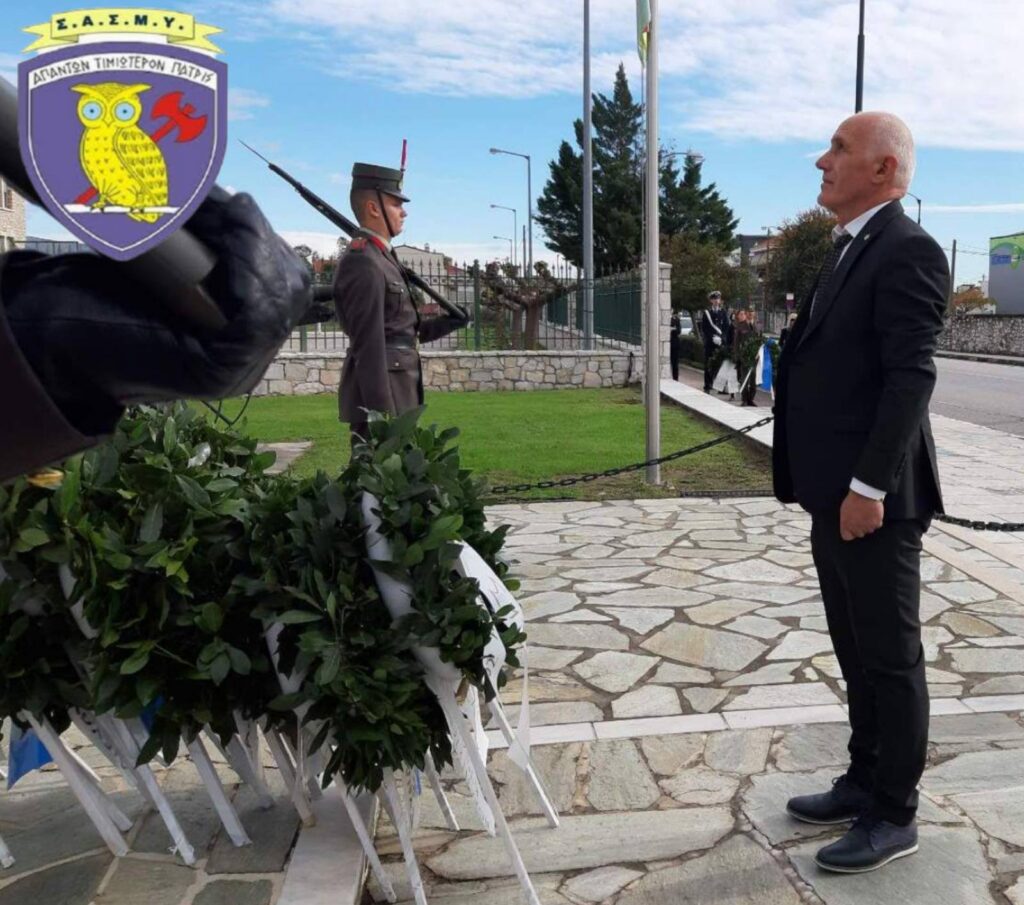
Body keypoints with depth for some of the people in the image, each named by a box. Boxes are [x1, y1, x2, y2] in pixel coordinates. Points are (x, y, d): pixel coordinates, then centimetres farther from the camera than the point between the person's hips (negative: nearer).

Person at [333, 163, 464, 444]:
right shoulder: (363, 264, -16)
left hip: (395, 393, 10)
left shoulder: (381, 258, 15)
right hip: (379, 397, -10)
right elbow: (369, 346, -21)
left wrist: (447, 323, 16)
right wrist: (382, 414, -23)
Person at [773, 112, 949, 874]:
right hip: (834, 494, 9)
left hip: (872, 498, -9)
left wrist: (868, 487, -23)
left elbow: (911, 377, -20)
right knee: (857, 653, 18)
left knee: (891, 657, 4)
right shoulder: (849, 250, 17)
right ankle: (865, 783, 33)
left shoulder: (908, 251, -13)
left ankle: (894, 815, 19)